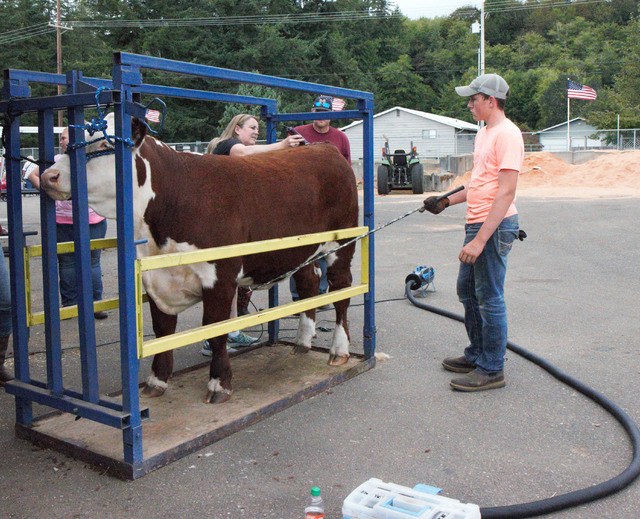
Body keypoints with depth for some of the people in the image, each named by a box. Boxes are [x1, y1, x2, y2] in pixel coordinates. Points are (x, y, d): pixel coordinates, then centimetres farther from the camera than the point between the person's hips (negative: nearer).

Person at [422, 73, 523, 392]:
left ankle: (491, 370, 11)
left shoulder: (507, 134, -16)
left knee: (489, 299, -2)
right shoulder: (484, 133, 15)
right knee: (468, 290, 19)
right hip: (477, 223, 10)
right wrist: (445, 201, 24)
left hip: (495, 225, -10)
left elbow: (506, 192, -23)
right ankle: (476, 356, 33)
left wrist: (480, 240, -26)